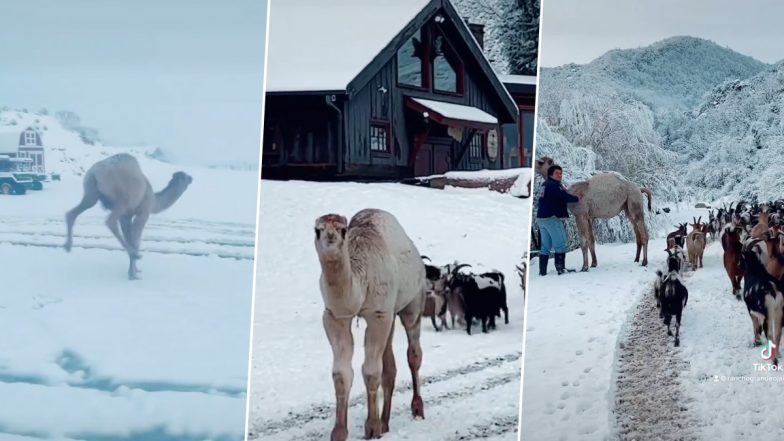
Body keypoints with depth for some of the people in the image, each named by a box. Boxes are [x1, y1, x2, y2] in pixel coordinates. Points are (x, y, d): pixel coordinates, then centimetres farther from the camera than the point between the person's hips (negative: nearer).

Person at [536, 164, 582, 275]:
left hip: (541, 218, 9)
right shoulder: (554, 185, -11)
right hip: (552, 218, -9)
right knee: (560, 244, -5)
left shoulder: (546, 185, 19)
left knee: (545, 246, 10)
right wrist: (577, 198, -1)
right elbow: (565, 197, -18)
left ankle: (542, 271, 7)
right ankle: (561, 268, -8)